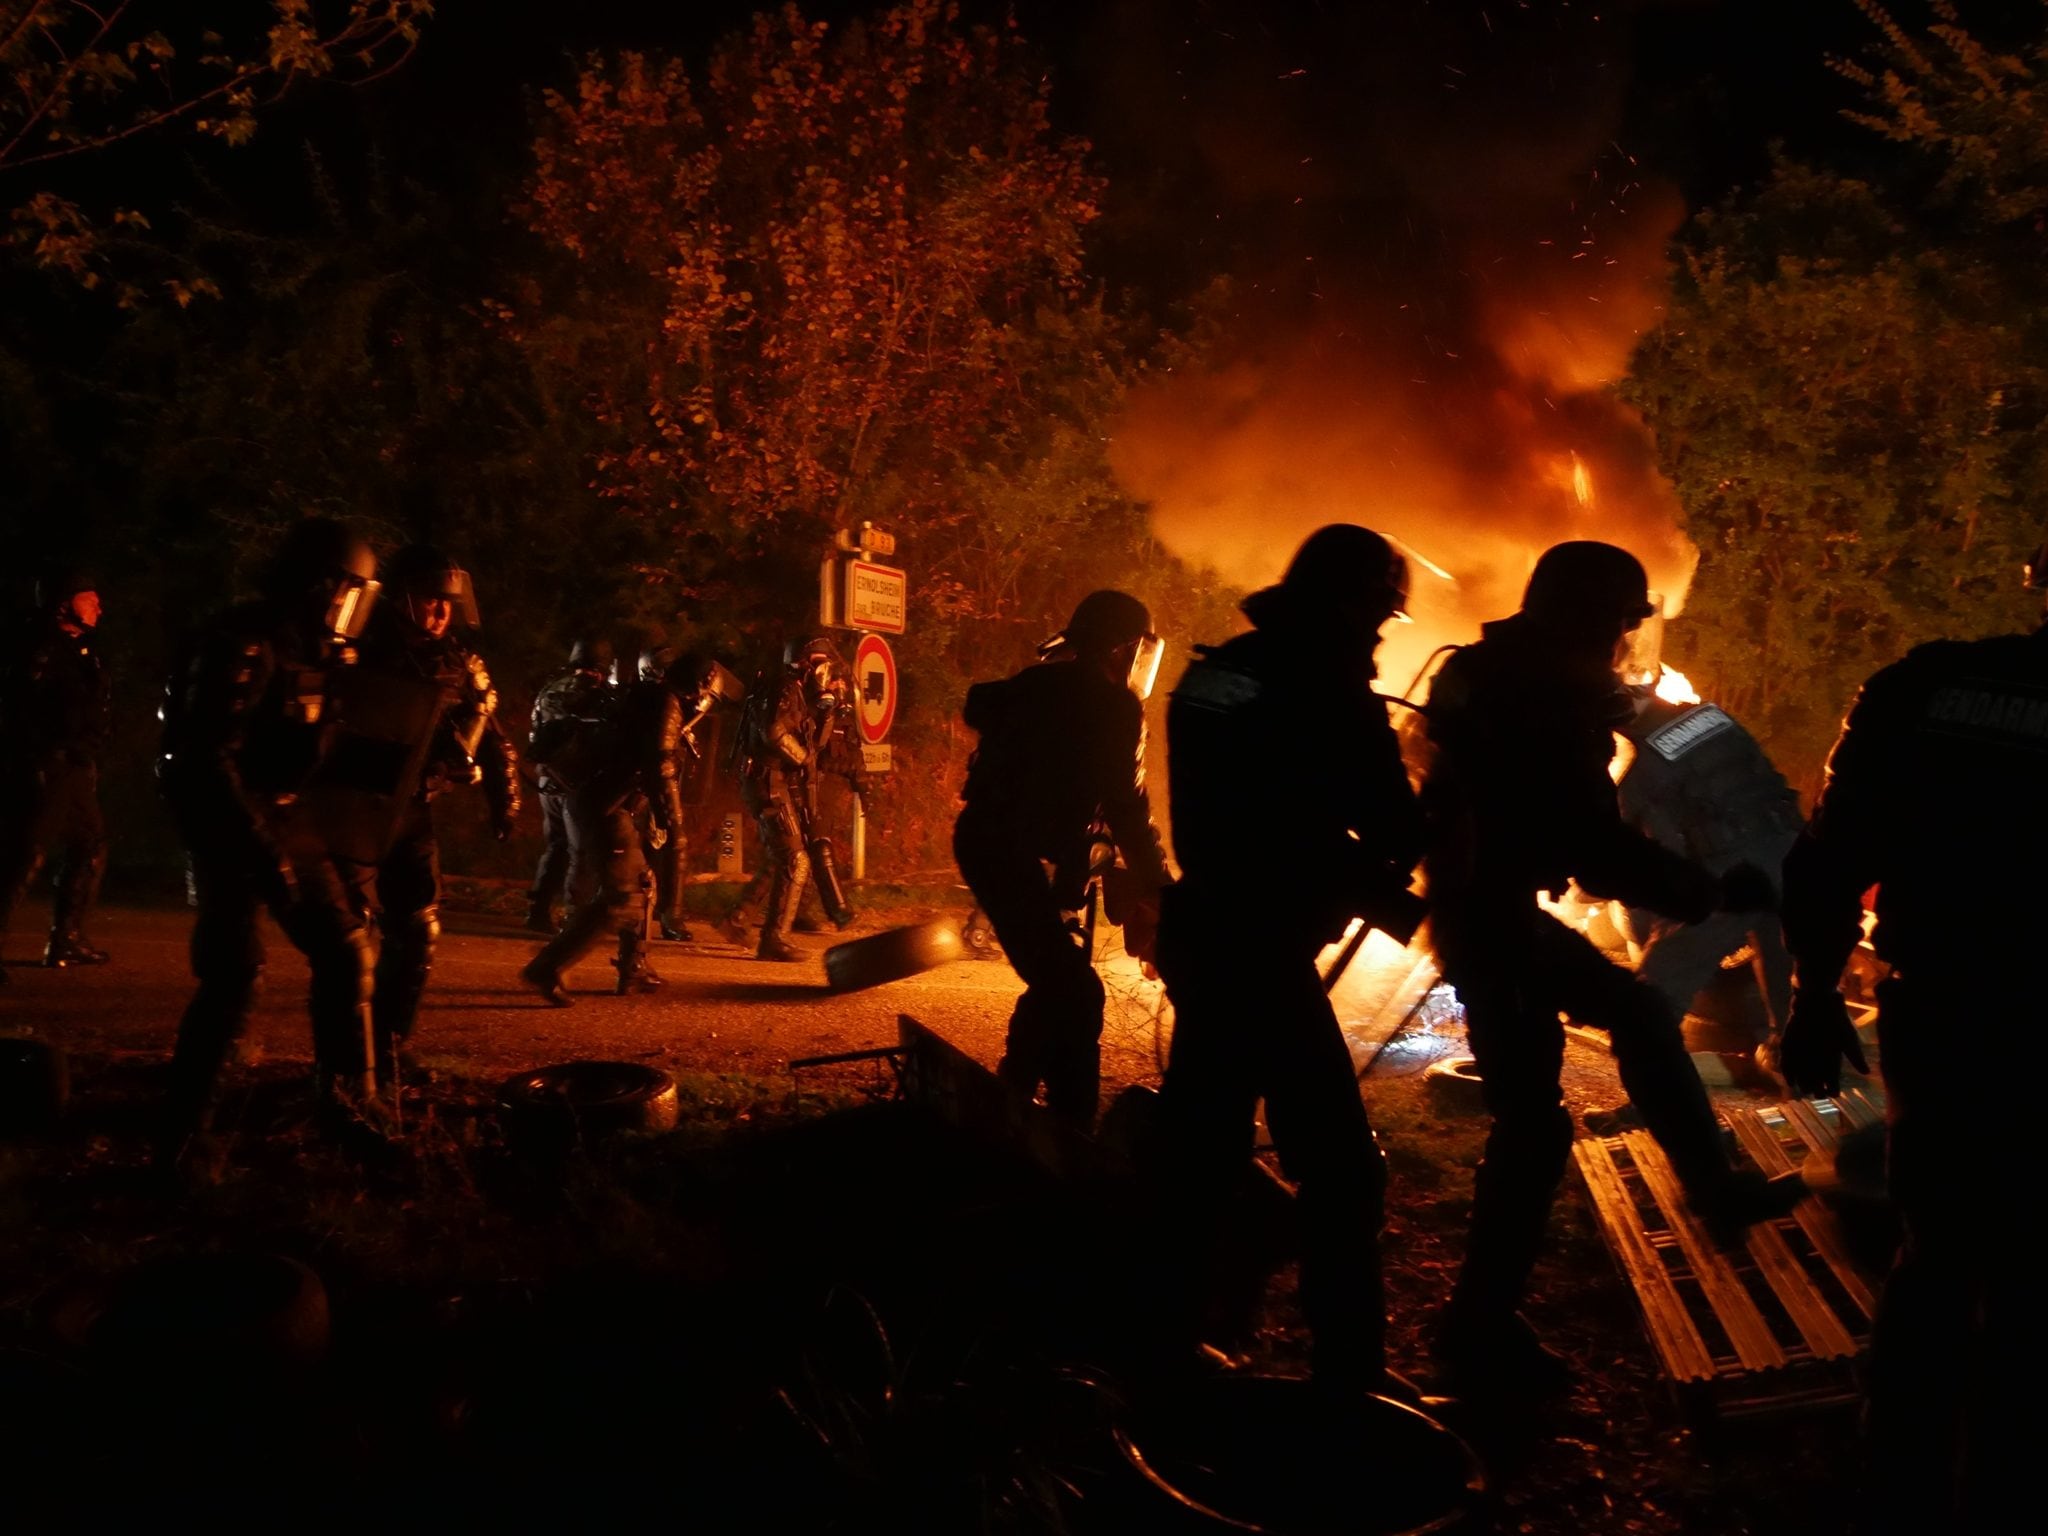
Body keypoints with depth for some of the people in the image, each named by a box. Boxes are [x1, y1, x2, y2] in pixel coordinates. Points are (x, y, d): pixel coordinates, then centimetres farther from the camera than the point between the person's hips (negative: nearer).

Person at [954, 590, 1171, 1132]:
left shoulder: (1045, 685, 17)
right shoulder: (1110, 703, -10)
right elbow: (1127, 807, -12)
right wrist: (1158, 893, -6)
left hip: (988, 839, 10)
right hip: (1004, 848, -10)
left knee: (1056, 980, 21)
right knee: (1076, 994, -10)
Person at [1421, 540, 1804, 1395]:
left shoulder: (1502, 675, 7)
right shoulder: (1543, 702, -23)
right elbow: (1598, 851, -24)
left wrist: (1601, 717, 15)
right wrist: (1714, 891, -15)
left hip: (1490, 905, 11)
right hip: (1491, 917, -11)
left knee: (1639, 1012, 22)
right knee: (1532, 1120, -6)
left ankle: (1715, 1191, 35)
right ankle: (1480, 1329, 4)